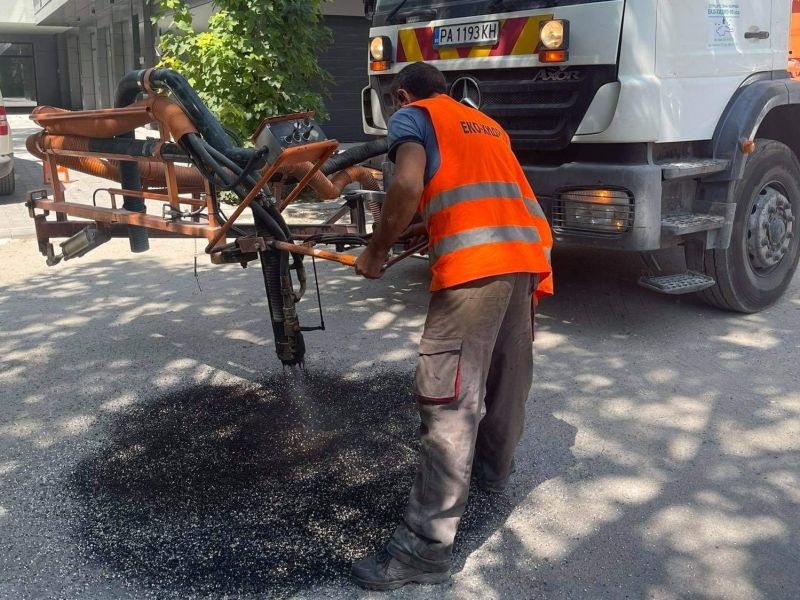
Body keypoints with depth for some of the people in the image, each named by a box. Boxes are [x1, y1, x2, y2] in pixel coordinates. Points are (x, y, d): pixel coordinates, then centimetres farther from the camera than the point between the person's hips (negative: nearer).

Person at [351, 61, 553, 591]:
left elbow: (408, 185, -6)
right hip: (530, 249, 8)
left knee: (448, 399, -9)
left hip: (475, 258, -7)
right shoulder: (488, 125, 34)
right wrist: (421, 229, 42)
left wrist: (377, 252, 4)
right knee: (508, 374, 23)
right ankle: (494, 468, 45)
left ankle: (427, 547, -8)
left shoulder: (412, 115, 13)